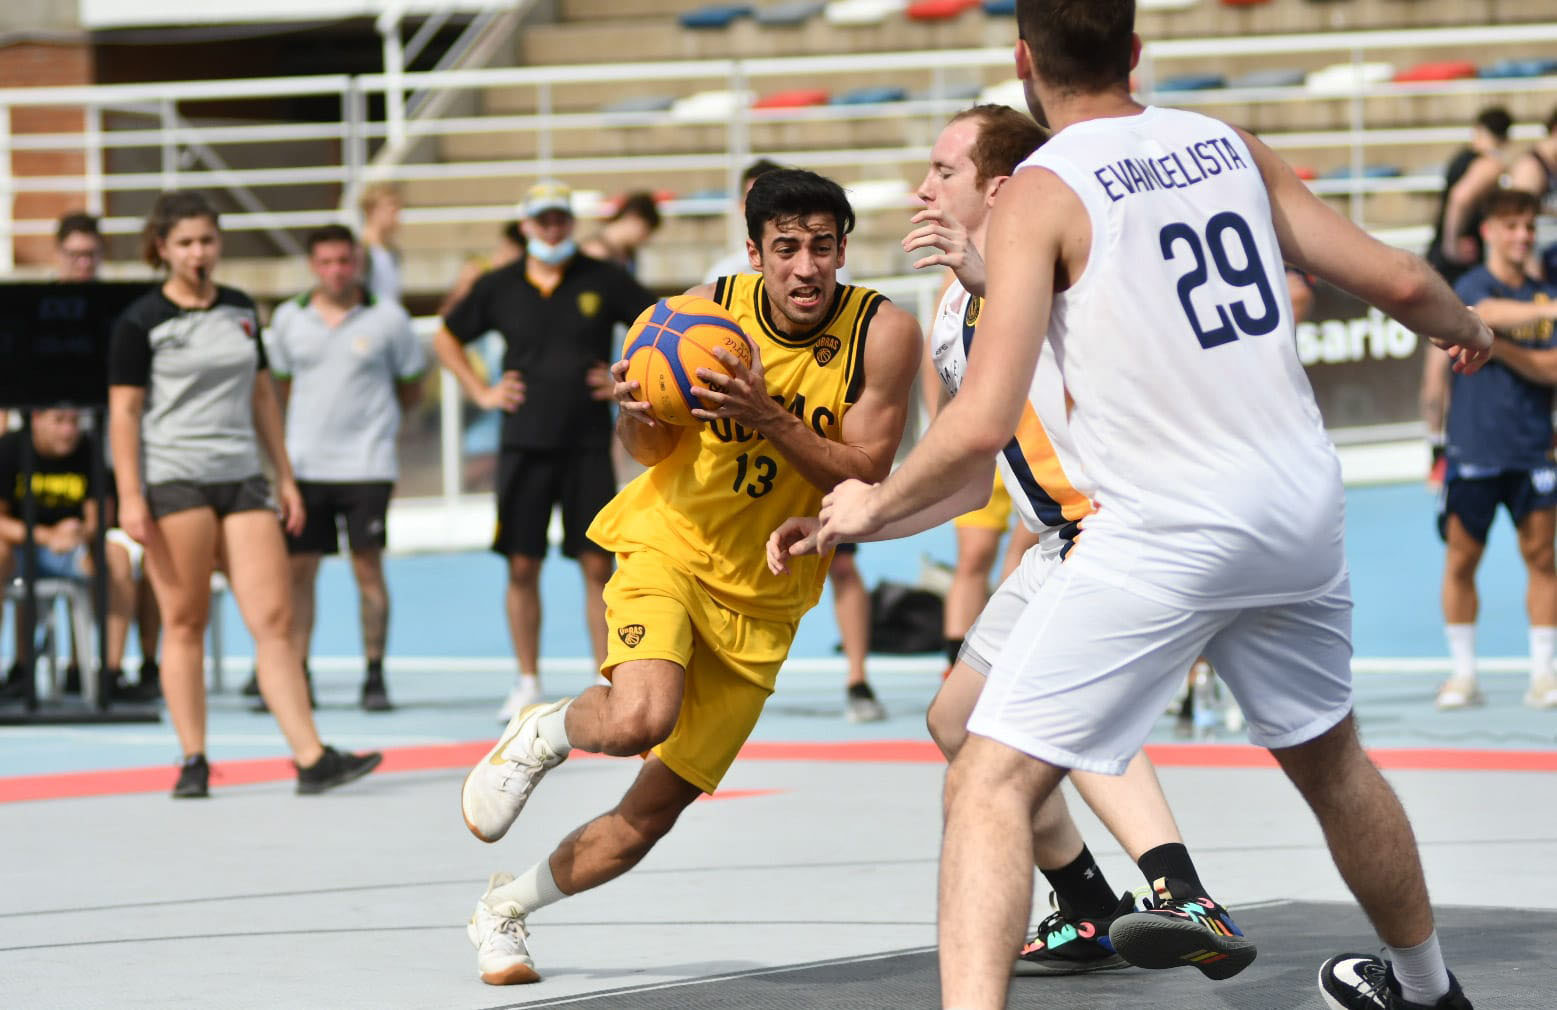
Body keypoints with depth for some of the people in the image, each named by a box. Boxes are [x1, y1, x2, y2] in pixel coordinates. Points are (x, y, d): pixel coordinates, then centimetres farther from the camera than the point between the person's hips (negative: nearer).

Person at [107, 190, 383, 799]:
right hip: (172, 480, -4)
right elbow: (124, 411, -4)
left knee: (274, 618, -4)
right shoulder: (141, 322, -2)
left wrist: (285, 478, 16)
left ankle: (311, 759, -9)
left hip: (241, 479, 4)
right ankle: (193, 762, 6)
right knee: (185, 622, -2)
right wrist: (129, 497, -12)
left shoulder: (242, 311, 14)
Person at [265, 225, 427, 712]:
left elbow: (411, 392, 9)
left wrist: (369, 414, 5)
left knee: (368, 567, -4)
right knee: (297, 570, 1)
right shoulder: (289, 319, 6)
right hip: (305, 464, 2)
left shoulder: (387, 319, 0)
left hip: (367, 465, -2)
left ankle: (374, 678, 3)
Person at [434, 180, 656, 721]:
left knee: (597, 565, -3)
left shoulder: (604, 280, 0)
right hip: (524, 444, 1)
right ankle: (528, 683, 12)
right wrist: (482, 392, 8)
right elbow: (446, 338, 17)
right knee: (522, 566, 1)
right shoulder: (499, 286, 5)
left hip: (588, 446, -1)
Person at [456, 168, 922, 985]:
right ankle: (541, 734, 3)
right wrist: (637, 416, -23)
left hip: (760, 603, 2)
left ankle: (503, 908, 29)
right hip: (670, 548, -2)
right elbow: (651, 452, 1)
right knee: (639, 719, -32)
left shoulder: (883, 334, -14)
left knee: (653, 811, 5)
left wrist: (767, 418, -30)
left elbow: (864, 479, -16)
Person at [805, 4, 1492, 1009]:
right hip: (1306, 511, 6)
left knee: (991, 782, -4)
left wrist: (873, 505, 0)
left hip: (1170, 533, -6)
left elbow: (983, 425, -17)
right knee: (1330, 758, 30)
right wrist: (1465, 325, 33)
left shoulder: (1041, 193, -9)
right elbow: (1399, 282, 10)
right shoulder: (1230, 146, 8)